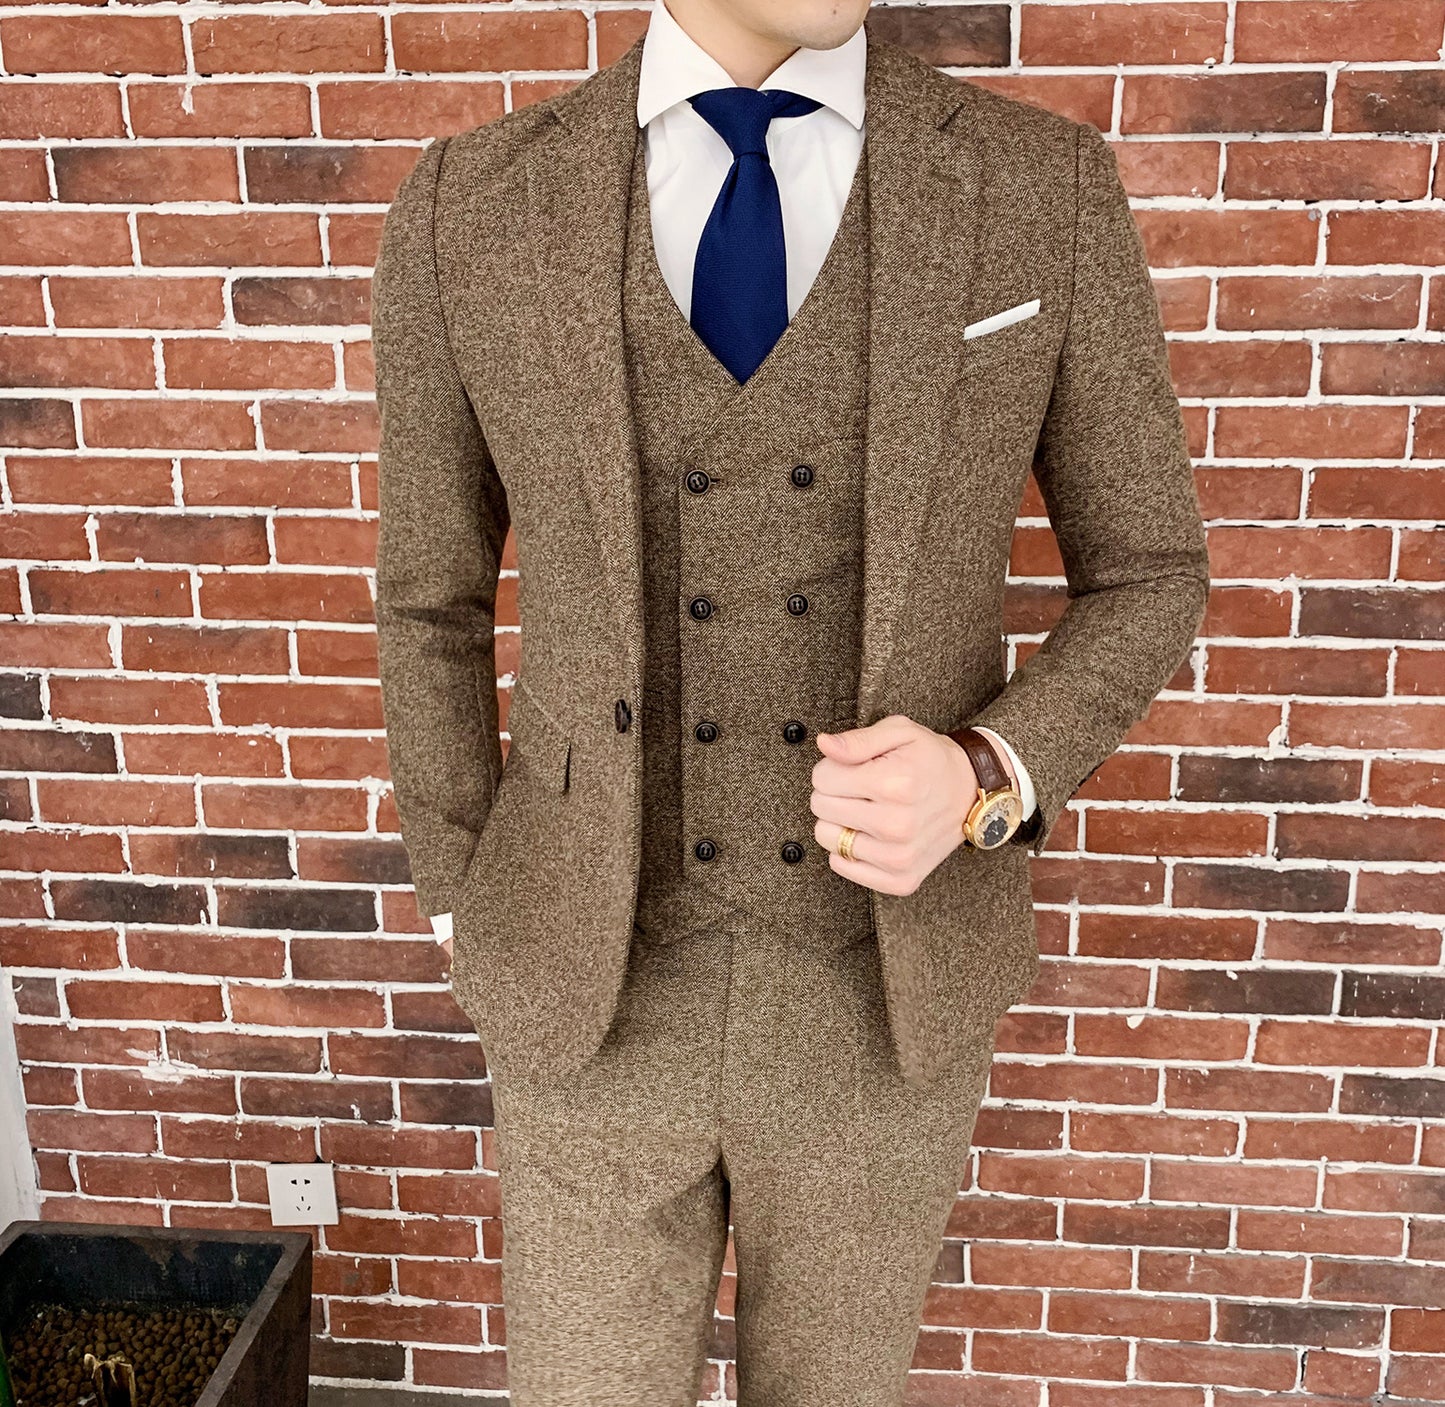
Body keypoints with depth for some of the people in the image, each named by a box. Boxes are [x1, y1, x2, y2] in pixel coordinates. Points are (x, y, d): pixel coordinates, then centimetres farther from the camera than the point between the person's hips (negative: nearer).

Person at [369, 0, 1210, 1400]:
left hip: (886, 993, 1)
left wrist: (990, 778, -19)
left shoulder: (1046, 186, -9)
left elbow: (1145, 574, 1)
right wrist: (469, 924, 6)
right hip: (592, 991, 0)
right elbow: (431, 599, 4)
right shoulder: (468, 208, -8)